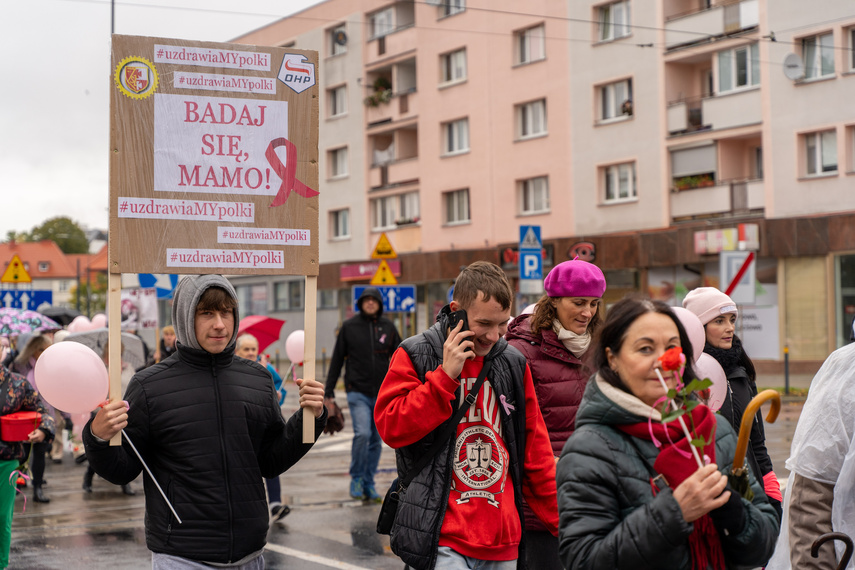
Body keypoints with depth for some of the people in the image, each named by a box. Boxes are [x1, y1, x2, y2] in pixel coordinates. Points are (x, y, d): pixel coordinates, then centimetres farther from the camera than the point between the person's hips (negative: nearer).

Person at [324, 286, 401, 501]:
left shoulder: (388, 327, 6)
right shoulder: (349, 326, 1)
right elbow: (337, 360, 5)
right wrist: (329, 392, 2)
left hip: (382, 394, 3)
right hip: (357, 392, -3)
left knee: (376, 441, 7)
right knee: (362, 433, -19)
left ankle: (369, 484, 19)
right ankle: (356, 478, -1)